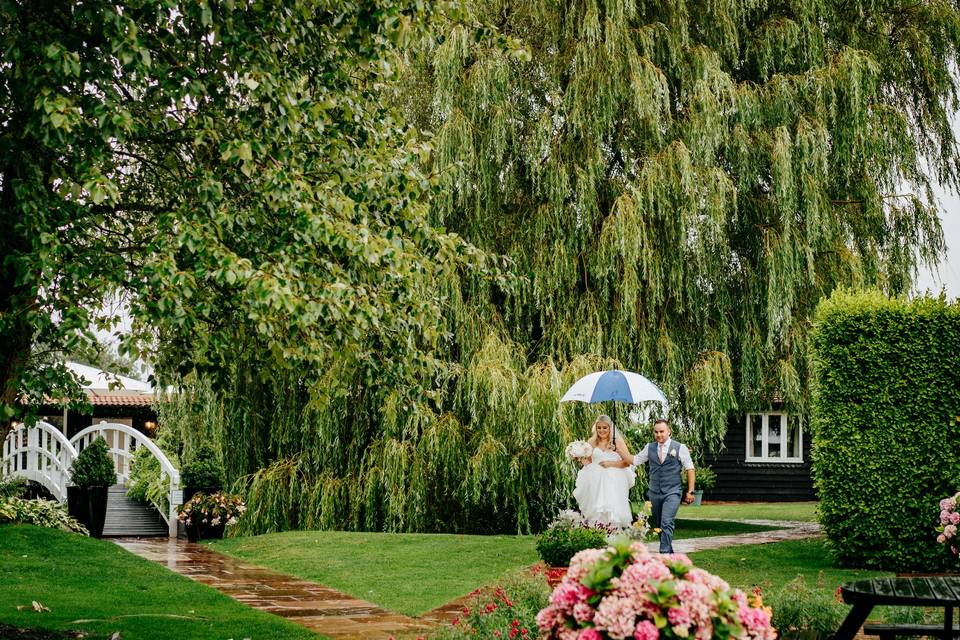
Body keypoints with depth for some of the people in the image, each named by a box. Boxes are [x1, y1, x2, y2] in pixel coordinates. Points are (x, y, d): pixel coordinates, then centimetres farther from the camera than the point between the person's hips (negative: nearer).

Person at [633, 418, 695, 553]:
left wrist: (690, 491, -4)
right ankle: (670, 552, 23)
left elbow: (690, 469, 0)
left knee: (667, 523, -18)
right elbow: (633, 461, 12)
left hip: (672, 493, -5)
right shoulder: (649, 448, 8)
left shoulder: (680, 448, -2)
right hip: (654, 493, 5)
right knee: (658, 525, 10)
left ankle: (664, 554, -20)